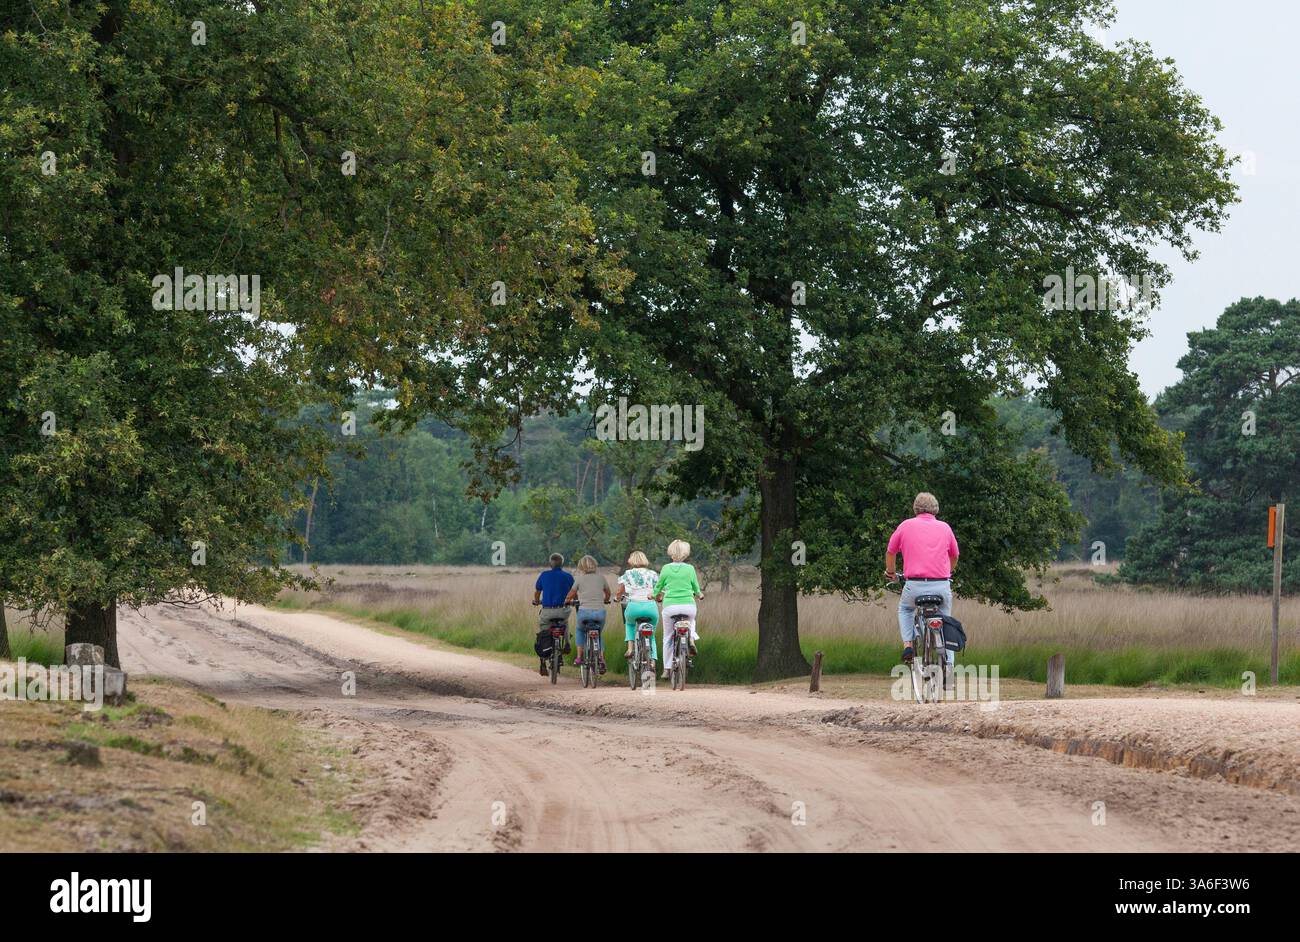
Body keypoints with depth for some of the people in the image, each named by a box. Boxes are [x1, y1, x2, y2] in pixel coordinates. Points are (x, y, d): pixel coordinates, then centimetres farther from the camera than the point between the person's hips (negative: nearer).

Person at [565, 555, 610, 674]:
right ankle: (601, 659, 5)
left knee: (580, 630, 30)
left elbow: (571, 594, 13)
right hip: (600, 612, 2)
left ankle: (579, 658, 20)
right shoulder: (601, 578, 10)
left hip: (584, 612, -2)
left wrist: (567, 601, 35)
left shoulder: (580, 579, 4)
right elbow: (608, 593, 25)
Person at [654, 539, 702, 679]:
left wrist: (656, 596, 33)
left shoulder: (666, 569, -1)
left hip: (670, 606, 0)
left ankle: (667, 669, 12)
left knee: (668, 638, 13)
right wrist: (699, 595, 35)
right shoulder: (690, 569, 0)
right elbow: (697, 589, 12)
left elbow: (658, 587, 11)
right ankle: (691, 638, 3)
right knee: (691, 621, 34)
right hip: (688, 604, 1)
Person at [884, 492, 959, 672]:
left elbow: (890, 553, 19)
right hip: (942, 586, 1)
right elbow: (954, 556, 26)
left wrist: (891, 573, 38)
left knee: (905, 609, 29)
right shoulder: (944, 527, 12)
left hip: (915, 585, -1)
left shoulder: (906, 526, 7)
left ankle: (908, 645, 11)